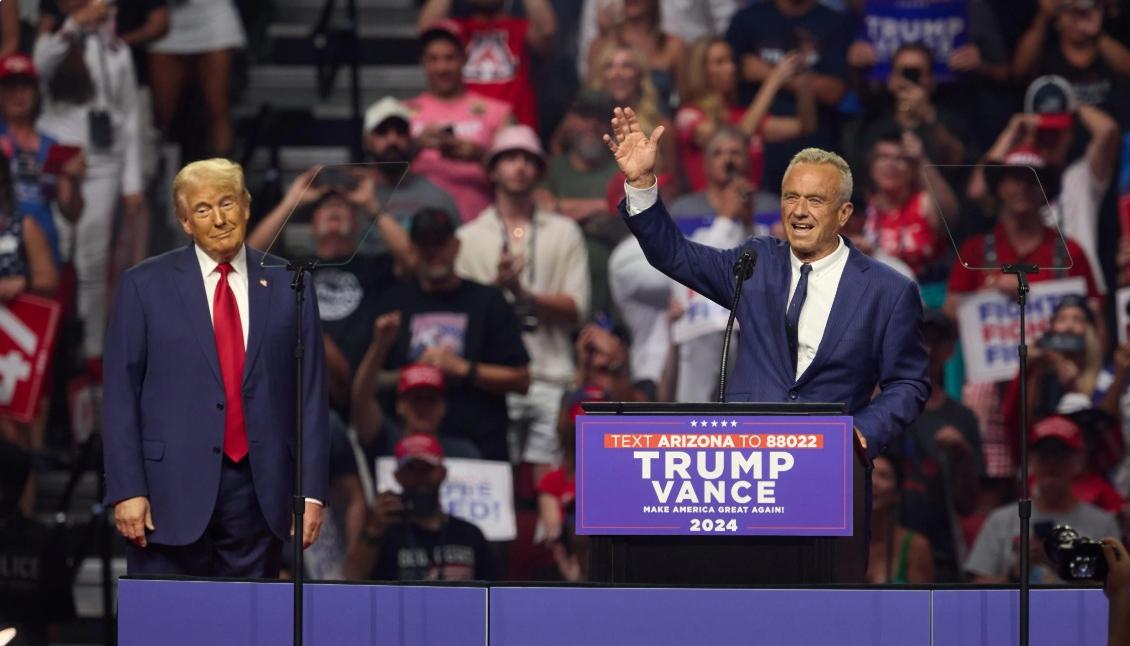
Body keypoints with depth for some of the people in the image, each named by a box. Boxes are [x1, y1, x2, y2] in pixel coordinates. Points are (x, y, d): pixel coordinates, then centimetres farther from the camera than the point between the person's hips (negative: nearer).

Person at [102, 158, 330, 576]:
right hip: (174, 491, -2)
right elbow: (120, 394, 1)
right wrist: (127, 491, -7)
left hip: (259, 491, 2)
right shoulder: (145, 286, 3)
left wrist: (312, 491, 0)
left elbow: (310, 395, 7)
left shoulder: (288, 286, 8)